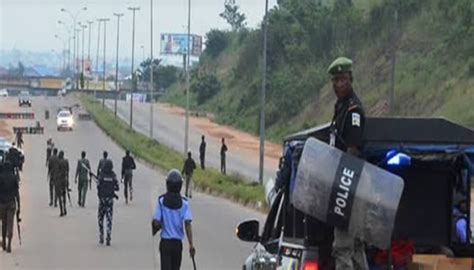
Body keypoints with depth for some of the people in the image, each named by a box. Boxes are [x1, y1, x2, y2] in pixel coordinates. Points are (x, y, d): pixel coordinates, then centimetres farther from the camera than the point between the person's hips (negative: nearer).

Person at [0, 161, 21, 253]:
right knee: (10, 225, -3)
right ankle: (9, 245, -16)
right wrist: (19, 206, 4)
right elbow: (17, 193, -2)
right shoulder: (14, 178, -1)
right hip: (11, 204, -1)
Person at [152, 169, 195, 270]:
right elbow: (187, 224, -13)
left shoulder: (161, 200, -8)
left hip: (165, 242, -2)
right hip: (178, 242, 2)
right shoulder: (184, 203, -6)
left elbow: (156, 223, -11)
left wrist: (154, 231, 12)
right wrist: (191, 244, -13)